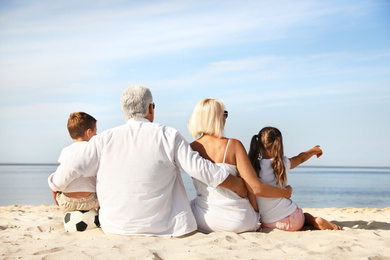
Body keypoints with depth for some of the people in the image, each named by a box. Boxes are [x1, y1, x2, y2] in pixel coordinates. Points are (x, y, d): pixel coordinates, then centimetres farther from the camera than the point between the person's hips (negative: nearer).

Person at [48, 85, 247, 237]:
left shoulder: (103, 140, 2)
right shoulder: (169, 136, -3)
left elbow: (70, 171, 2)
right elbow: (200, 168, -4)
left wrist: (57, 188, 24)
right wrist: (239, 186, 7)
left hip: (115, 228, 4)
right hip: (161, 227, -4)